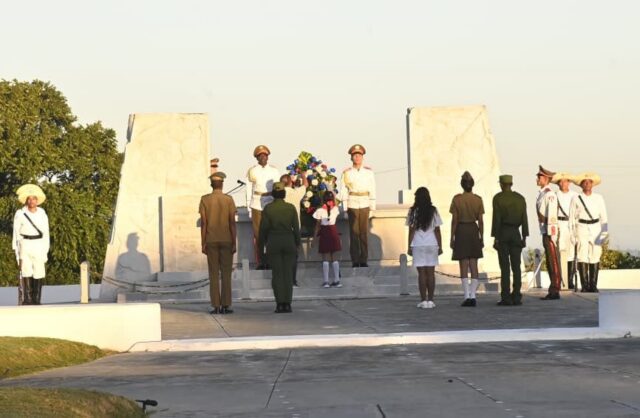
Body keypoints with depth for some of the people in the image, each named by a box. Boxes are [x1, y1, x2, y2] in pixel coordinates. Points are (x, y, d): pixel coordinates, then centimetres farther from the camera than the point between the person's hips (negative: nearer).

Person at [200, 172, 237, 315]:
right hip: (226, 240, 0)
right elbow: (232, 222, -6)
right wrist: (234, 243, -2)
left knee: (213, 274, 2)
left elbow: (203, 223, -4)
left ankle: (215, 306, -2)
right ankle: (226, 305, -2)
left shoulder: (205, 200, -1)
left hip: (211, 241, 1)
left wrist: (203, 243, 0)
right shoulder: (229, 200, -3)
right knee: (226, 274, 2)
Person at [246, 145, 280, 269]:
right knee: (257, 234, -2)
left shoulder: (274, 171, 6)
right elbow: (249, 190, 6)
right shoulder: (252, 171, 3)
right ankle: (260, 262, 2)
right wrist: (249, 207, 4)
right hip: (257, 205, -1)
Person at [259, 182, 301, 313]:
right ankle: (287, 304, 0)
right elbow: (296, 227, -2)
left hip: (273, 243, -1)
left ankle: (280, 304, -4)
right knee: (288, 273, 5)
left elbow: (264, 228, -4)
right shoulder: (291, 207, -2)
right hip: (288, 243, 1)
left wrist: (261, 244, 9)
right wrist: (297, 243, 10)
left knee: (277, 274, 1)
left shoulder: (268, 208, -5)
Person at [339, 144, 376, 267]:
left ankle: (364, 260, 6)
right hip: (352, 205, -1)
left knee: (364, 233, 0)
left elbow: (372, 191, 8)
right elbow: (344, 192, 4)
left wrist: (372, 207, 4)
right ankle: (355, 261, 3)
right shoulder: (346, 173, 3)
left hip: (365, 205, 1)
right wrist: (345, 208, 0)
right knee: (354, 233, -2)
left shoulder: (369, 172, 5)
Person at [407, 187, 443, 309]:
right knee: (431, 272, 4)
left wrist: (409, 246, 2)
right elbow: (437, 230, 2)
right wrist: (440, 246, 8)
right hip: (432, 244, 2)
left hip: (418, 245, -2)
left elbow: (411, 230, -4)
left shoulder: (413, 211, -4)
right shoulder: (433, 211, 1)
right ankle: (430, 300, 3)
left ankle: (423, 300, -4)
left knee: (422, 273, 0)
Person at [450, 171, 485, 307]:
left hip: (461, 231, -2)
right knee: (474, 266, 7)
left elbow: (454, 220, -8)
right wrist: (481, 238, 8)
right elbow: (480, 221, 0)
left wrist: (452, 238, -1)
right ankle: (473, 296, 0)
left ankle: (467, 296, -5)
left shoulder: (457, 199, -8)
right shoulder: (478, 199, -2)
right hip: (474, 231, 2)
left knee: (463, 266, 1)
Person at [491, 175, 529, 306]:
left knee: (505, 267, -3)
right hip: (515, 233, 3)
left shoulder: (498, 198, -5)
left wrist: (495, 238, -8)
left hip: (503, 233, -3)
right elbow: (524, 218, 3)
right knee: (516, 266, 3)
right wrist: (524, 237, 7)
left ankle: (506, 298, -6)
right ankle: (516, 297, 0)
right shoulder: (520, 198, 6)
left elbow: (496, 219, -10)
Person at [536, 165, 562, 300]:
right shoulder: (541, 194, 15)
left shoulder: (550, 194, -13)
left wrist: (552, 235, -19)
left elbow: (552, 216, -17)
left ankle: (555, 291, -4)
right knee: (550, 263, 12)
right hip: (545, 232, 9)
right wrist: (547, 233, 19)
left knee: (553, 262, -6)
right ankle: (553, 291, 16)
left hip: (550, 232, -9)